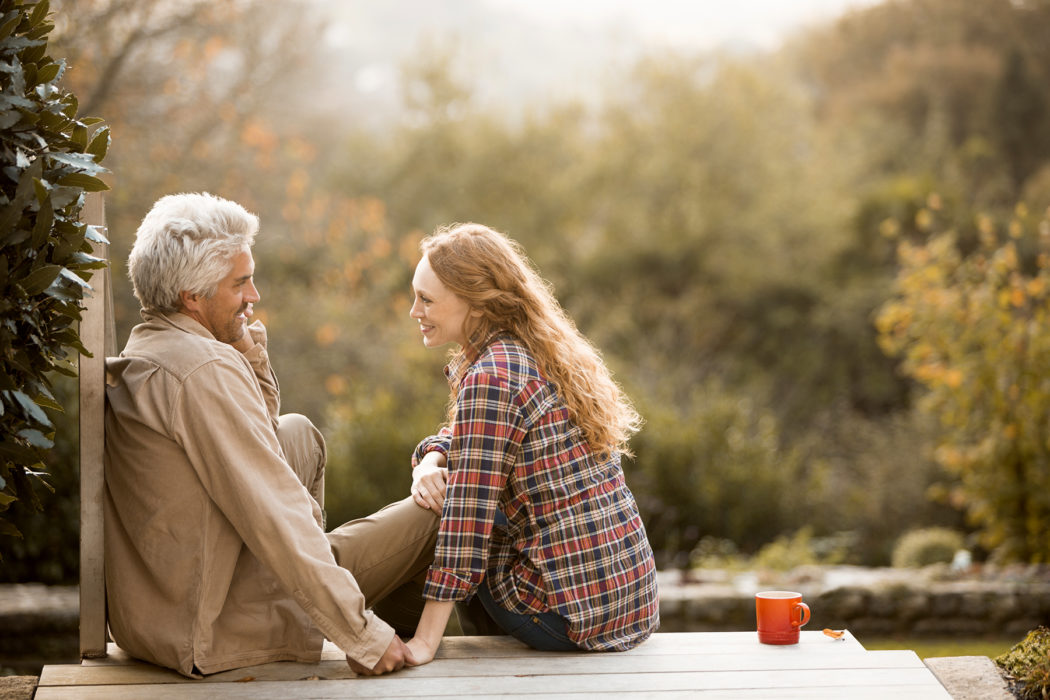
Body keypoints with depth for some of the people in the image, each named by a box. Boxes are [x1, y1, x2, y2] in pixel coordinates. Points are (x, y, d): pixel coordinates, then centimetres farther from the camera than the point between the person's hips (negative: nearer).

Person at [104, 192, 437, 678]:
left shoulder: (141, 354, 9)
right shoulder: (207, 369, -23)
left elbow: (263, 430, 21)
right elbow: (275, 518, -26)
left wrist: (246, 344, 5)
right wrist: (361, 637, -22)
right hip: (217, 631, -10)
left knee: (299, 434, 23)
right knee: (432, 514, 0)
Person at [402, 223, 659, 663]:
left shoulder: (490, 378, -17)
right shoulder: (537, 354, 10)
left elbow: (465, 521, -20)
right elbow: (462, 436, 22)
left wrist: (424, 643, -19)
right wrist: (430, 462, 0)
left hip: (575, 612, -8)